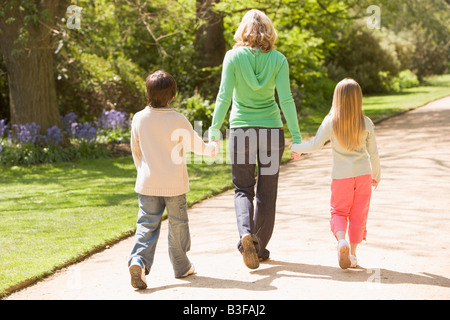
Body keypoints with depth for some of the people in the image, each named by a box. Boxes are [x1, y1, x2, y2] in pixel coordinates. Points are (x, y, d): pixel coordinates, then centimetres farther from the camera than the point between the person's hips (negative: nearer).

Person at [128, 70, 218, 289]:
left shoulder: (139, 119, -3)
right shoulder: (178, 121, -11)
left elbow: (136, 151, 8)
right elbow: (195, 144, 3)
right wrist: (211, 149, 25)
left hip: (147, 183, 2)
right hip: (174, 184, -2)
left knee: (147, 224, 3)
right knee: (178, 224, 12)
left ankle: (138, 260, -20)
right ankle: (181, 266, 25)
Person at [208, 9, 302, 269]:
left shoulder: (233, 57, -5)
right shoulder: (278, 59, -3)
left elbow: (224, 96, -9)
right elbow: (286, 99, -8)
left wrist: (214, 131, -4)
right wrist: (296, 136, -5)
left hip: (241, 129, -1)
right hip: (271, 129, 1)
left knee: (243, 190, 11)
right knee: (267, 192, 13)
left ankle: (246, 232, -16)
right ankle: (260, 248, 19)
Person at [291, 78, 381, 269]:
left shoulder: (330, 122, -10)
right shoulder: (366, 123, -5)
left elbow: (315, 145, -11)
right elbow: (373, 153, 2)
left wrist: (296, 147, 7)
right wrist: (376, 175, 16)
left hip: (341, 176, -1)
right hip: (363, 174, 1)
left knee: (338, 211, 11)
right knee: (358, 214, 11)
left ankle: (341, 241, -16)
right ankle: (352, 254, 15)